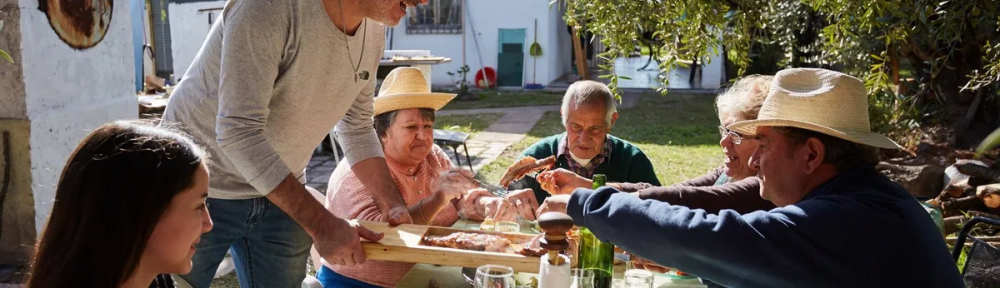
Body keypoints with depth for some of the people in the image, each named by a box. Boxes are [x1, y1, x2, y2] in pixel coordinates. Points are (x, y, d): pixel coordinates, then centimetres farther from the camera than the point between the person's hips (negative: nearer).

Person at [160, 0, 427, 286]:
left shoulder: (373, 31, -6)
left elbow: (357, 129, 4)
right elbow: (239, 132, -31)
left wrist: (393, 206, -8)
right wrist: (322, 225, -31)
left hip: (279, 192, 6)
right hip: (201, 189, -5)